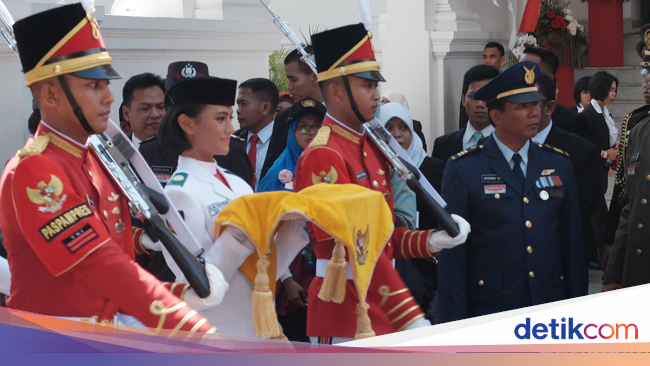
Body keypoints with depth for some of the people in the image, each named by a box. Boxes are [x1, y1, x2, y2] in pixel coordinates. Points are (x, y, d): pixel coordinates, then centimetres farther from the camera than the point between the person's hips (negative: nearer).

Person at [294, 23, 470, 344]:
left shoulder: (371, 148, 11)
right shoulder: (323, 157, -17)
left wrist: (433, 240, -3)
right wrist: (411, 321, -26)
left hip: (381, 310, 8)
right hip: (345, 314, -8)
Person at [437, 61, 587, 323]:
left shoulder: (559, 165, 7)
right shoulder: (463, 169, -5)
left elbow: (573, 242, 9)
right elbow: (452, 252, -5)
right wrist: (455, 322, -7)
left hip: (551, 304, 3)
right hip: (489, 309, -3)